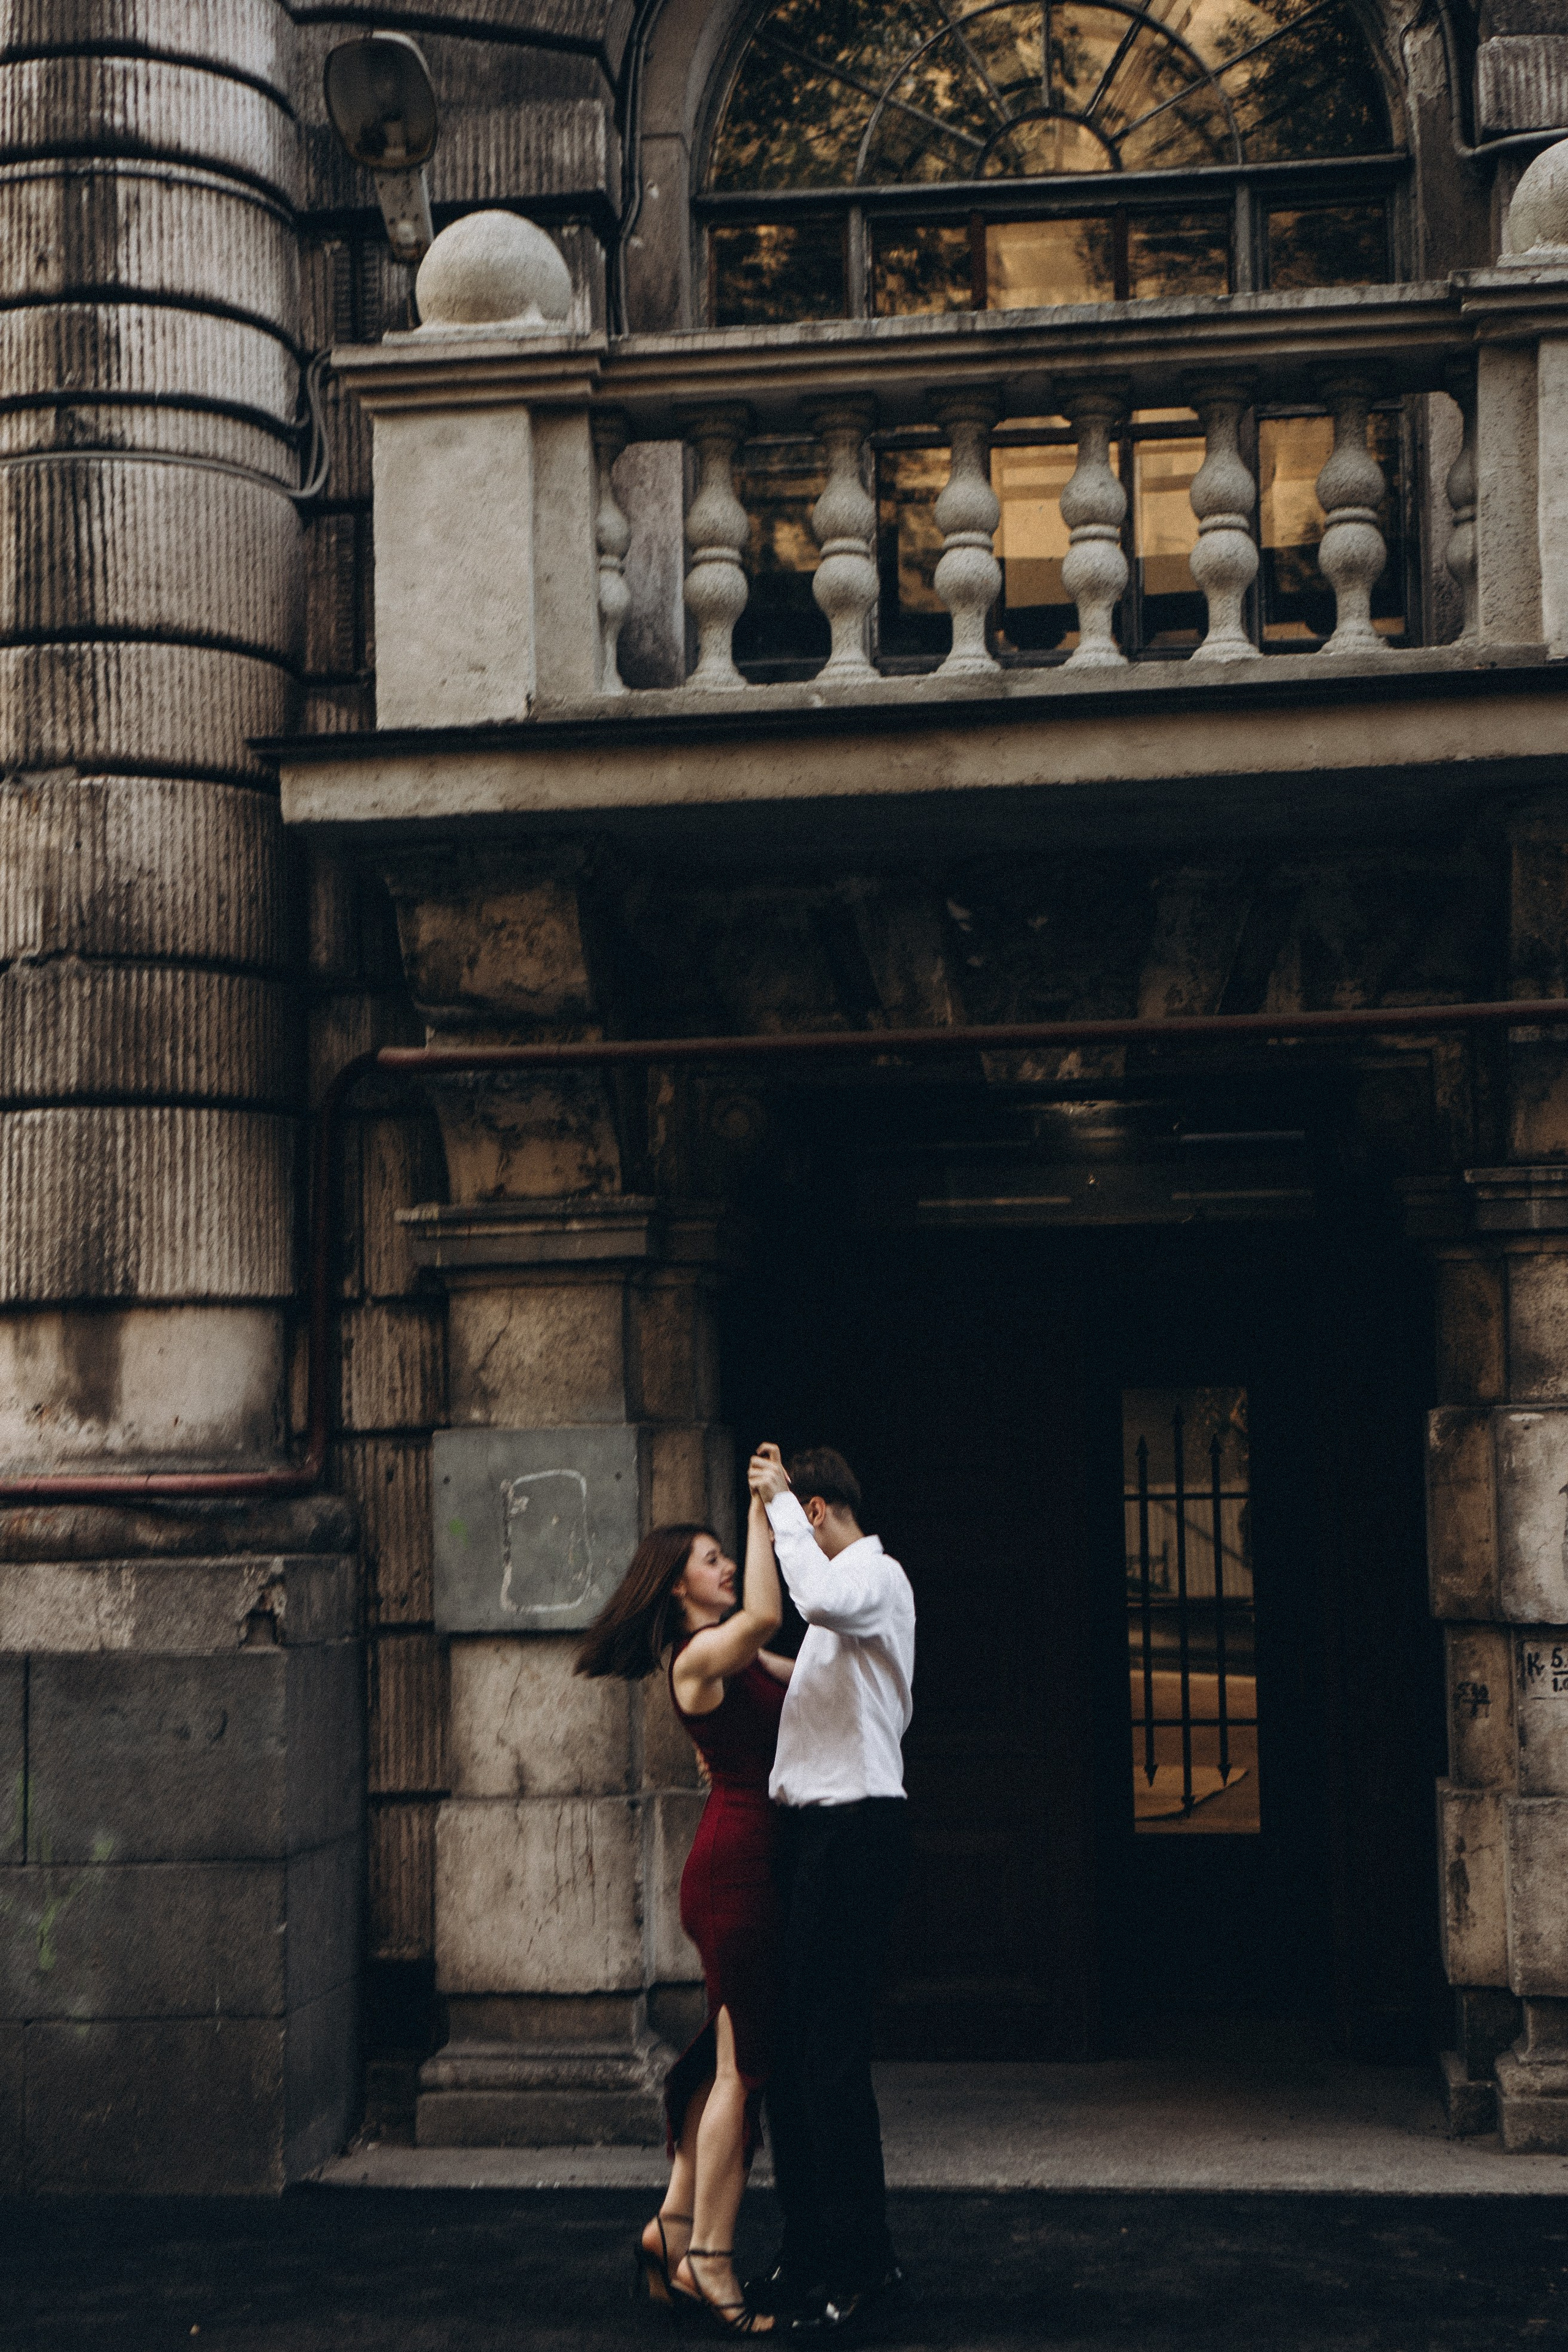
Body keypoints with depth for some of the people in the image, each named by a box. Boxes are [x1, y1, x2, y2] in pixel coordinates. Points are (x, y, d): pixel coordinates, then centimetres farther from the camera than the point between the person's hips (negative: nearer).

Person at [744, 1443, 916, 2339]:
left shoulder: (875, 1574, -9)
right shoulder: (847, 1584, 22)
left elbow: (823, 1599, -34)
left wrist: (778, 1500, -23)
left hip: (855, 1829, -10)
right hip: (815, 1828, 10)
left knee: (831, 2053, -10)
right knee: (790, 2048, 11)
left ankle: (864, 2265, -4)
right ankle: (811, 2254, 19)